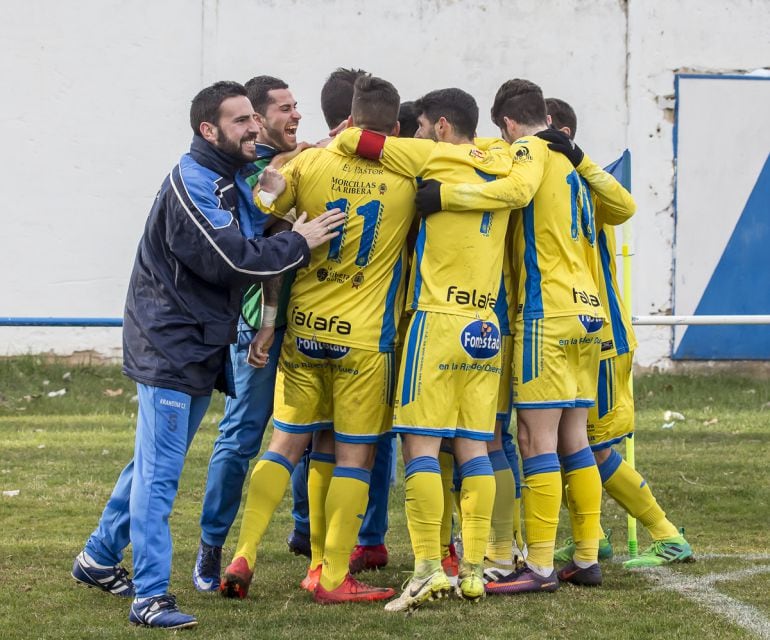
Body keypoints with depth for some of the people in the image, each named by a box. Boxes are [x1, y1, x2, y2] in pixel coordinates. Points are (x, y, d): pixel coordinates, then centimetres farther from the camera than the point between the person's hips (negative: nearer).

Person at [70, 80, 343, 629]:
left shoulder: (230, 182, 14)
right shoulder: (192, 184, -18)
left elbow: (246, 249, 16)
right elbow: (233, 260, -23)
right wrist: (298, 243, -15)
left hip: (201, 348, 10)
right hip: (169, 347, -10)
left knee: (155, 463, 18)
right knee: (159, 471, -9)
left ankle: (100, 559, 32)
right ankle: (150, 595, -10)